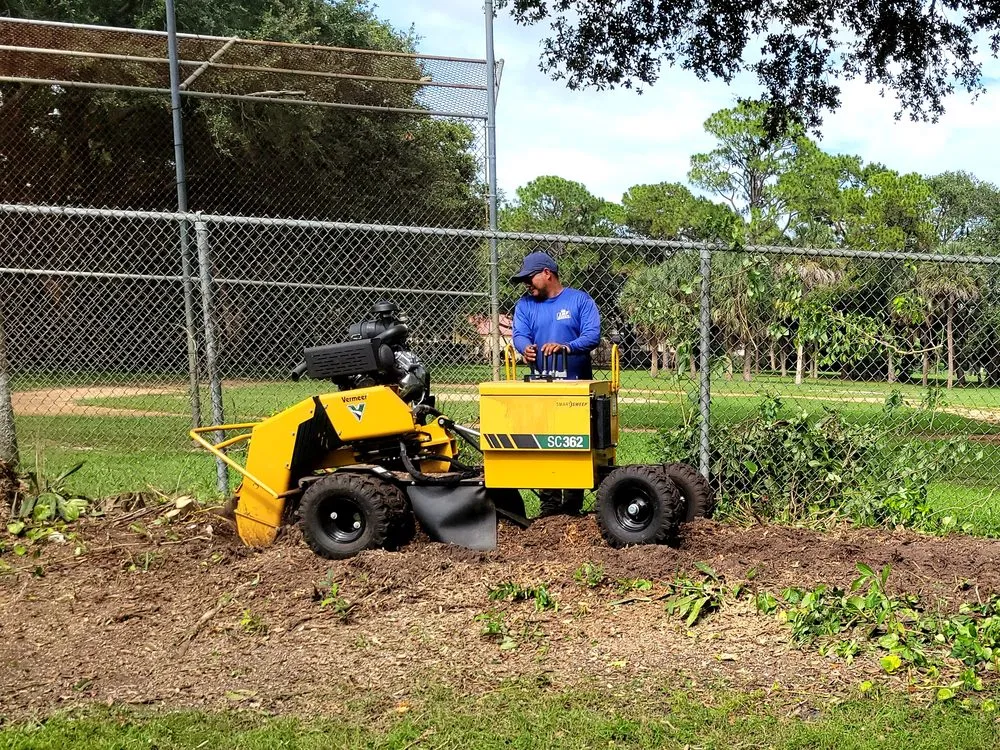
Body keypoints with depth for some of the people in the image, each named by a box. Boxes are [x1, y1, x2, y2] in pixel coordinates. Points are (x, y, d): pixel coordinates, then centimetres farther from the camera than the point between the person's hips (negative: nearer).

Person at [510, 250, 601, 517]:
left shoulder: (580, 300, 0)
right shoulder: (525, 305, 10)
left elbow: (592, 335, -13)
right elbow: (520, 335, -5)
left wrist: (565, 347, -31)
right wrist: (525, 348, -29)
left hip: (577, 386, -3)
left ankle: (573, 503, 9)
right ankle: (549, 503, 8)